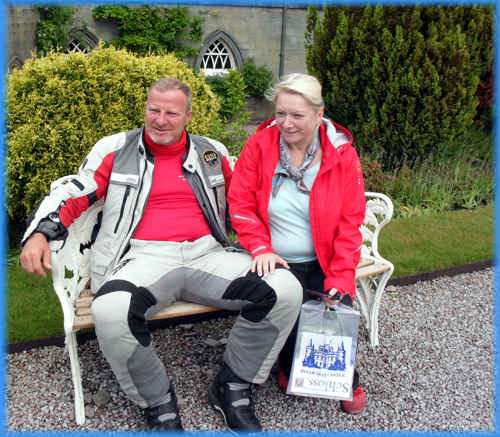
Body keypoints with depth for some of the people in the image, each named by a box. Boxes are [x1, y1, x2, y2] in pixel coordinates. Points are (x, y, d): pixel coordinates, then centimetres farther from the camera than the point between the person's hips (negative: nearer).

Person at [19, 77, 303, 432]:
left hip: (208, 254, 2)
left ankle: (232, 388, 2)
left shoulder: (212, 153, 18)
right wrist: (39, 234, -7)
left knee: (285, 290, -22)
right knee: (111, 312, -37)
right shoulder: (115, 150, 12)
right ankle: (158, 402, -5)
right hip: (144, 258, -2)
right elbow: (72, 195, 10)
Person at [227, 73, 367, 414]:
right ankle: (290, 369, 13)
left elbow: (350, 223, -3)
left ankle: (347, 379, 17)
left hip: (323, 265, 1)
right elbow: (240, 202, -1)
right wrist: (260, 248, -14)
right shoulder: (259, 145, -2)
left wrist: (338, 280, -12)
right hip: (276, 264, 0)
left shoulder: (342, 155, -2)